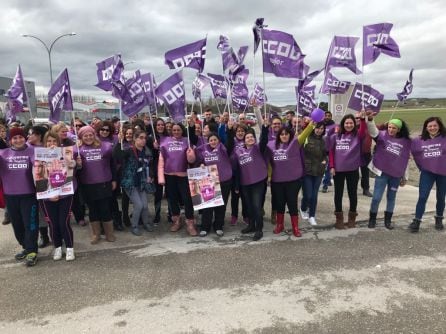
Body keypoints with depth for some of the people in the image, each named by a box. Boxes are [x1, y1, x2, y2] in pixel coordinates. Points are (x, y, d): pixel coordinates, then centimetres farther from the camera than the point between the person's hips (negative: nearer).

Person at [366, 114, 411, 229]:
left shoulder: (406, 142, 2)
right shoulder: (383, 135, -3)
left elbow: (406, 161, 9)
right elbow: (373, 131, -23)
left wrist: (405, 177, 12)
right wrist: (370, 119, -43)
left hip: (396, 175, 2)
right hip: (382, 172, -2)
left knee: (391, 198, 13)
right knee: (376, 197, 0)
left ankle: (388, 220, 26)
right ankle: (372, 219, 17)